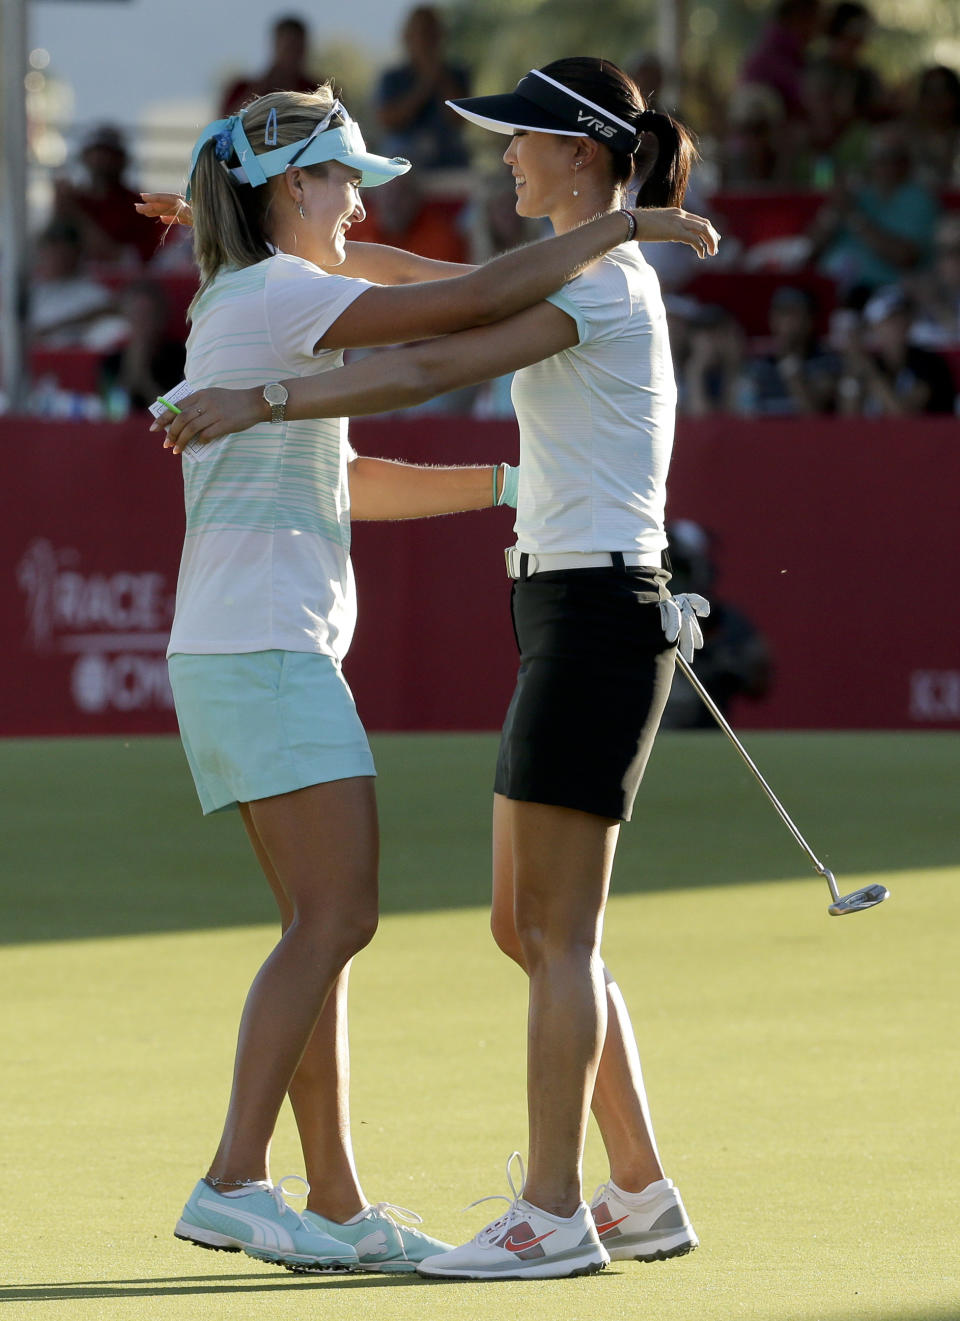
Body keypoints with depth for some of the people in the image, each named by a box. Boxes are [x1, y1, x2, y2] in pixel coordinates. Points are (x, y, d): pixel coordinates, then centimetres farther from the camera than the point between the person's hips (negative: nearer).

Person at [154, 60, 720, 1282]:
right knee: (529, 930, 11)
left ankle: (550, 1215, -6)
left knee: (556, 931, -8)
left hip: (596, 617, -10)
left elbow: (429, 369, -22)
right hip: (570, 617, 10)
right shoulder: (594, 279, 17)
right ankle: (640, 1194, 14)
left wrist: (257, 402, -22)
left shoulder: (603, 285, -13)